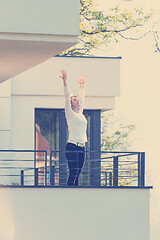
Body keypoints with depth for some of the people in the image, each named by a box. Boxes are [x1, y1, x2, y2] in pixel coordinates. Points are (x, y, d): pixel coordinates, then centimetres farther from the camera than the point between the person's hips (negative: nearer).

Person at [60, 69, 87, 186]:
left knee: (77, 175, 6)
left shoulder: (80, 114, 16)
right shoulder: (70, 113, -1)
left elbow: (82, 98, 27)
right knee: (73, 174, -10)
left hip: (81, 147, 7)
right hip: (72, 147, -7)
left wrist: (82, 85, 32)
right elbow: (67, 96, -7)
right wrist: (65, 80, -12)